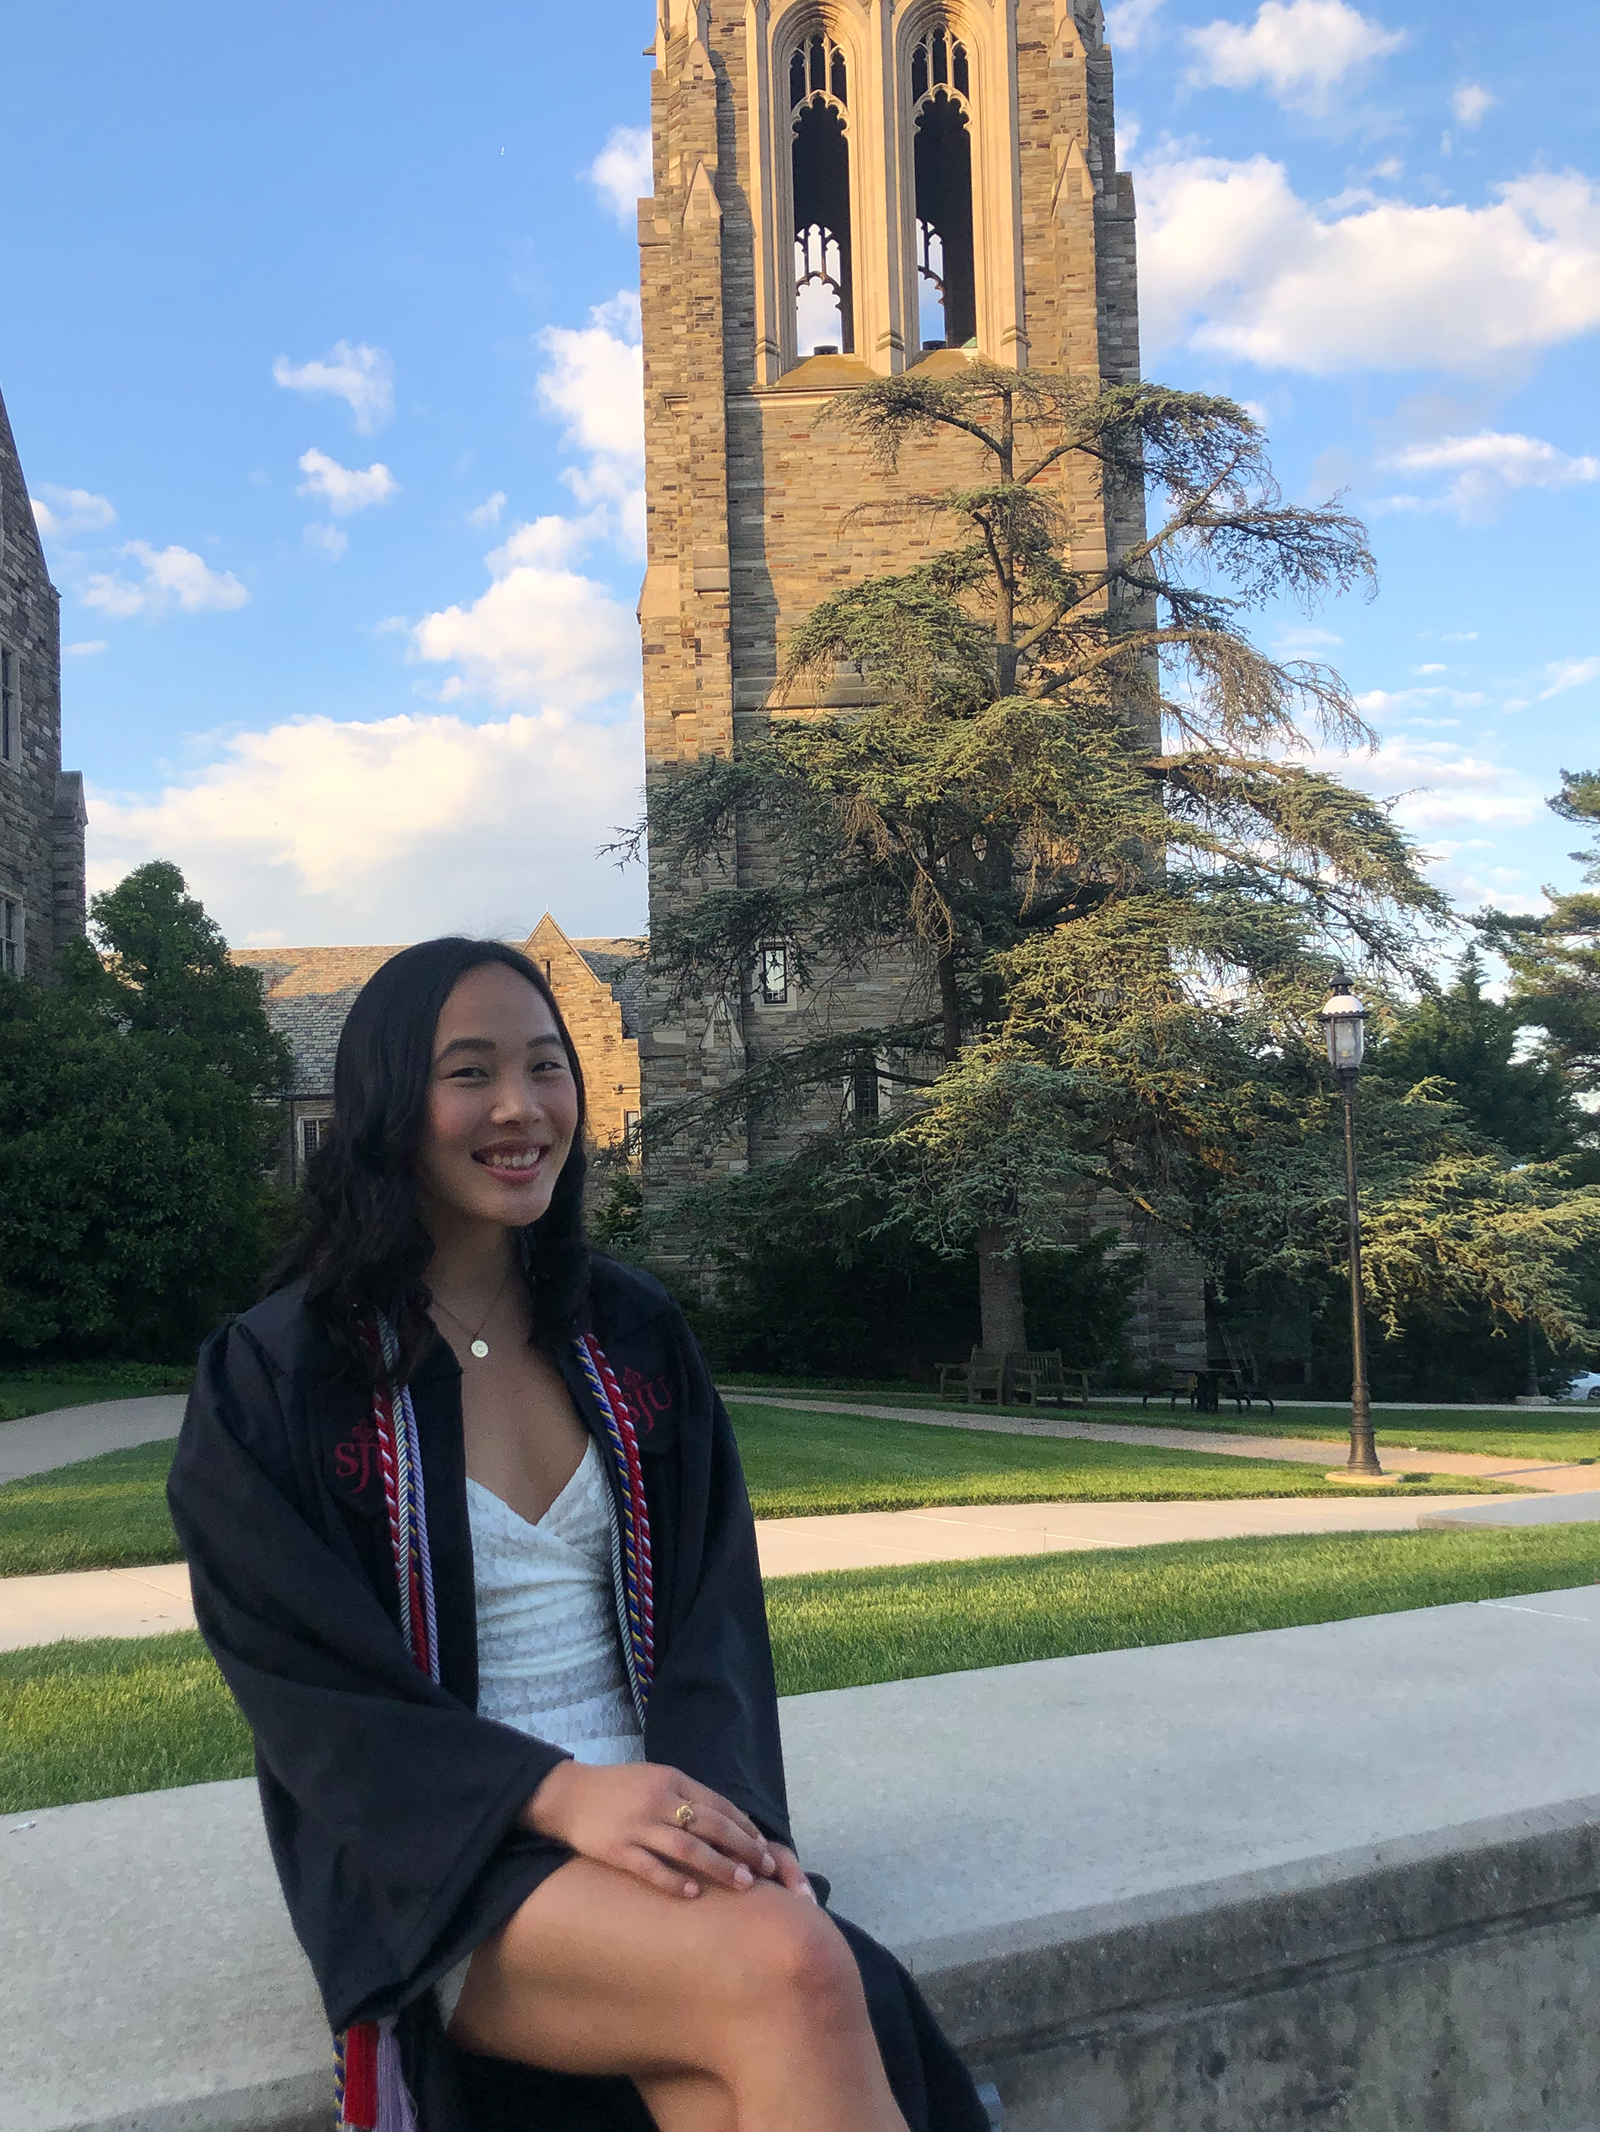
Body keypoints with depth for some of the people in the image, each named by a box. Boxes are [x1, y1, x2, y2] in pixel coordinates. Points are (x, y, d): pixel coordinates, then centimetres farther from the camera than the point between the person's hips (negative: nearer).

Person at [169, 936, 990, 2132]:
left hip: (660, 1808, 3)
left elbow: (716, 1607, 6)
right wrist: (556, 1794, -21)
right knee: (790, 1973, -30)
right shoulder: (275, 1380, -2)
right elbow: (306, 1680, -7)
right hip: (437, 1860, -3)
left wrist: (723, 1796, -14)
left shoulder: (632, 1335, 10)